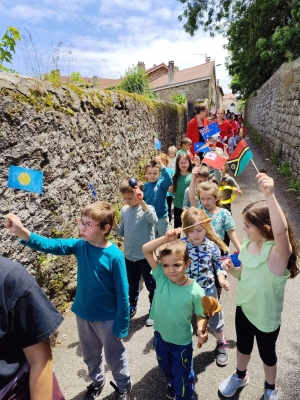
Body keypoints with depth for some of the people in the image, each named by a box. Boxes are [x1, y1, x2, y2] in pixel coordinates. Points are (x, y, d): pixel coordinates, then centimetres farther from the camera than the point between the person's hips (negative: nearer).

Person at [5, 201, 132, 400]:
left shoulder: (114, 255, -25)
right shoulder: (80, 246, -11)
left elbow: (122, 294, -19)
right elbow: (51, 245, -21)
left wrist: (121, 326, -12)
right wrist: (22, 232, -36)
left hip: (107, 318, -5)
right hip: (83, 314, 5)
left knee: (114, 356, 19)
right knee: (90, 354, 28)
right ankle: (97, 381, 56)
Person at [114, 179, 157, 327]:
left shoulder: (147, 209, -16)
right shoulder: (124, 211, 0)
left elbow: (154, 220, -40)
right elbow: (122, 232, 8)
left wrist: (141, 202, -47)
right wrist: (114, 224, -12)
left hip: (145, 255, -5)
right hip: (129, 256, 5)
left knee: (151, 286, 14)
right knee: (132, 285, 24)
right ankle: (132, 308, 46)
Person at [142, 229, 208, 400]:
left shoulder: (195, 291, -28)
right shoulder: (161, 277, -23)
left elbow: (200, 315, -13)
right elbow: (146, 249, -28)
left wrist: (201, 329, -33)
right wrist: (166, 238, -41)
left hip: (182, 341, -4)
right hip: (160, 335, 4)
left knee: (182, 376, 20)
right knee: (166, 367, 32)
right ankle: (172, 382, 63)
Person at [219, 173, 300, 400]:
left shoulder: (279, 251, -30)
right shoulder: (248, 245, -9)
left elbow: (281, 230, -55)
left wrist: (270, 195, -61)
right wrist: (232, 270, -14)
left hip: (266, 316, -5)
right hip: (244, 308, 5)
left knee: (267, 353, 22)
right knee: (243, 345, 28)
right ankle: (240, 376, 58)